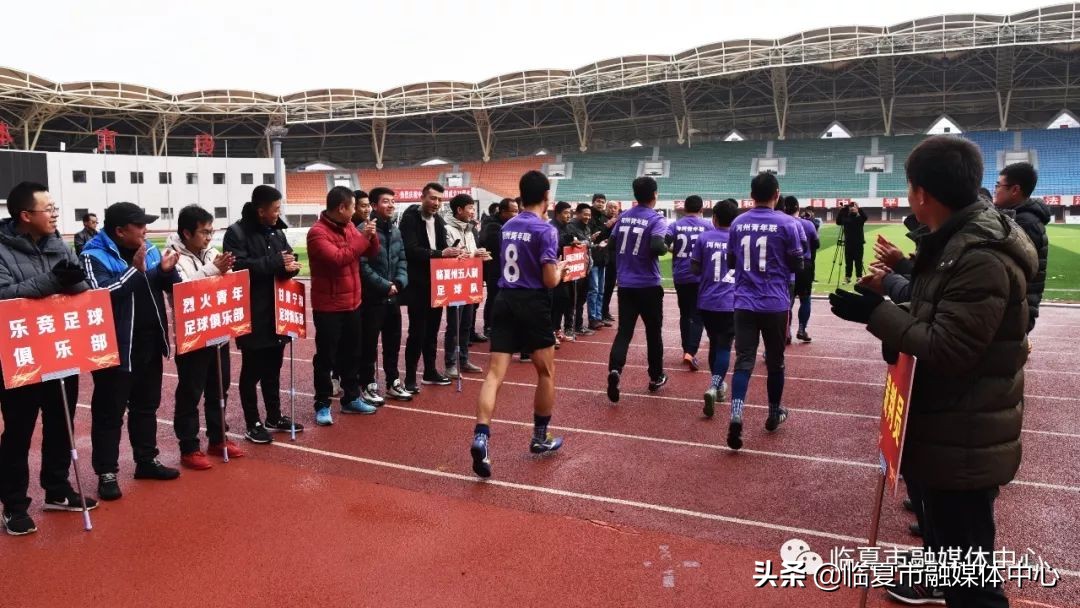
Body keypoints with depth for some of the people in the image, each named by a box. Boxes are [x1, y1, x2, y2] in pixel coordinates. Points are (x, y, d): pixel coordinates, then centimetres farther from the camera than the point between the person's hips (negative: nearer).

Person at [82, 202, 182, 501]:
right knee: (109, 411, 3)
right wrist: (135, 270, -25)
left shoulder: (148, 249, 6)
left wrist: (166, 270, -11)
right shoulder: (95, 256, -11)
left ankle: (147, 460, 30)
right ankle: (107, 473, 13)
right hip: (116, 348, -6)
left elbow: (172, 286, 9)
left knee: (147, 405, 17)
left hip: (149, 344, 6)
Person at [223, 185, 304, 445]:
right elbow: (238, 267, -23)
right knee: (252, 371, 4)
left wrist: (291, 265, -14)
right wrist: (276, 263, -23)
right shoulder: (237, 233, -12)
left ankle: (274, 417, 28)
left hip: (276, 312, 7)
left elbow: (289, 259, 11)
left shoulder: (277, 231, 11)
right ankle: (253, 424, 15)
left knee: (273, 368, 16)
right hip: (252, 316, -7)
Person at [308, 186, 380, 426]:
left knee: (352, 354, 16)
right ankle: (322, 405, 12)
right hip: (328, 307, -8)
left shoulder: (349, 227, 8)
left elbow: (372, 252, 12)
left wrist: (371, 236, -9)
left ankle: (351, 399, 28)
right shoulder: (317, 232, -16)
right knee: (326, 357, 2)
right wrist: (361, 238, -21)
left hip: (352, 303, 8)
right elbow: (337, 258, -28)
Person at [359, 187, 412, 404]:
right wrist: (385, 285, -16)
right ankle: (368, 386, 14)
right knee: (369, 344, 3)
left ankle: (393, 383, 27)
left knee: (393, 342, 15)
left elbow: (402, 260, 13)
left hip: (392, 297, 7)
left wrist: (399, 282, -5)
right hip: (372, 297, -7)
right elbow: (362, 266, -20)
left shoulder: (395, 231, 11)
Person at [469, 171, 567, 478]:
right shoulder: (545, 230, -10)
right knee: (546, 373, 14)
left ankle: (481, 437, -17)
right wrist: (560, 268, 7)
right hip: (533, 304, -5)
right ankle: (540, 438, 24)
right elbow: (550, 280, -13)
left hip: (504, 301, 5)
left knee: (495, 373, -1)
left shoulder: (507, 226, 11)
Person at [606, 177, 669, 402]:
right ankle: (656, 377, 25)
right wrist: (666, 247, -4)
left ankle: (615, 369, -21)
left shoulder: (623, 216, 5)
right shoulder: (656, 219, -11)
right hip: (648, 285, -4)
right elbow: (657, 247, -25)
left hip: (625, 284, 4)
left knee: (624, 331, 3)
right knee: (653, 331, 13)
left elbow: (611, 245, 10)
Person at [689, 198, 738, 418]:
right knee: (724, 346, 0)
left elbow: (695, 269, 0)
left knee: (714, 343, 18)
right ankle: (713, 387, -21)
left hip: (707, 302, 1)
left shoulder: (703, 238, -1)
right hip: (732, 302, -1)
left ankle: (718, 385, 32)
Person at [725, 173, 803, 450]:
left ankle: (736, 417, -18)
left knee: (743, 360, 0)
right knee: (775, 361, 13)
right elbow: (797, 265, 0)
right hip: (775, 304, -2)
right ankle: (774, 414, 28)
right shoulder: (786, 223, -6)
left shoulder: (738, 223, 4)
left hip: (744, 303, 2)